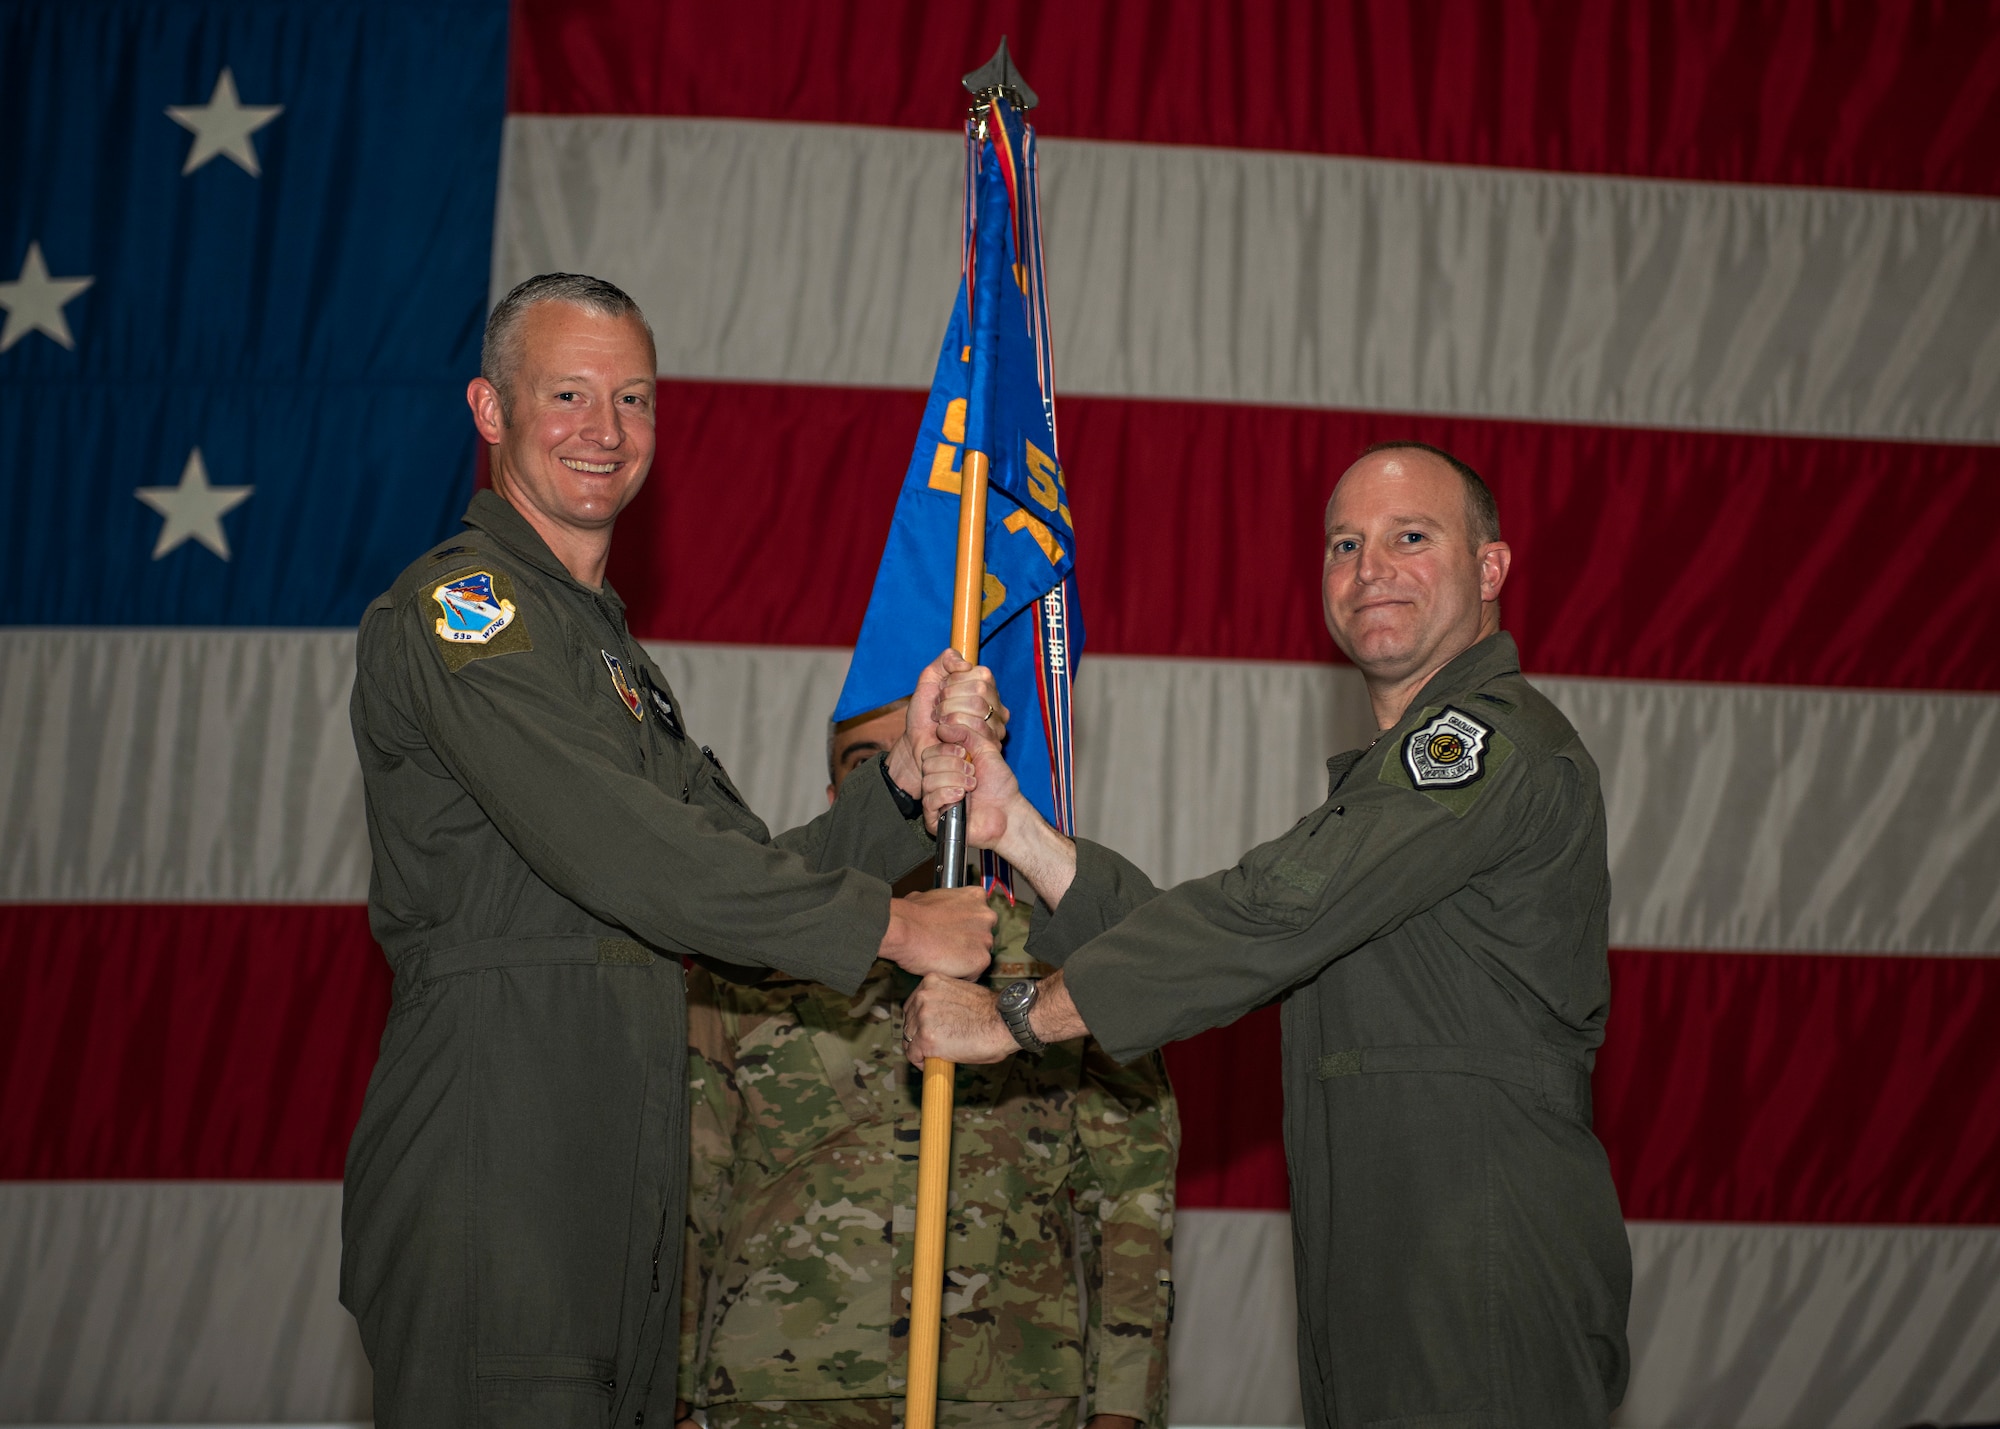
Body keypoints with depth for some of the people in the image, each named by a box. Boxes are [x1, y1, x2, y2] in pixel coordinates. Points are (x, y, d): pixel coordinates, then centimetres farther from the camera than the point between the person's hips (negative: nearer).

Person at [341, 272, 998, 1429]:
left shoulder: (616, 654, 22)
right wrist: (890, 926, -13)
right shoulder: (458, 608, -8)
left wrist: (905, 781, -1)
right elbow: (622, 858, -19)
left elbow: (746, 873, 16)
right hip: (490, 1196, -9)